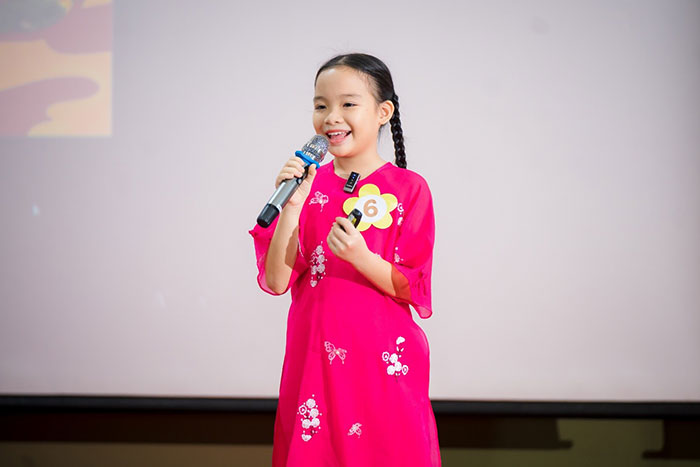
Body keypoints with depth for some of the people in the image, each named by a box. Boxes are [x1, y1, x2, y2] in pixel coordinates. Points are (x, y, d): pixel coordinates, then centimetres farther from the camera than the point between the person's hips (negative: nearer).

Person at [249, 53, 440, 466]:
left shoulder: (408, 189, -3)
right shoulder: (307, 186, 4)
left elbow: (413, 289, -6)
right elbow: (276, 281, -3)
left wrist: (361, 257, -22)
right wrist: (293, 207, -14)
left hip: (384, 362, -2)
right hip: (314, 359, 2)